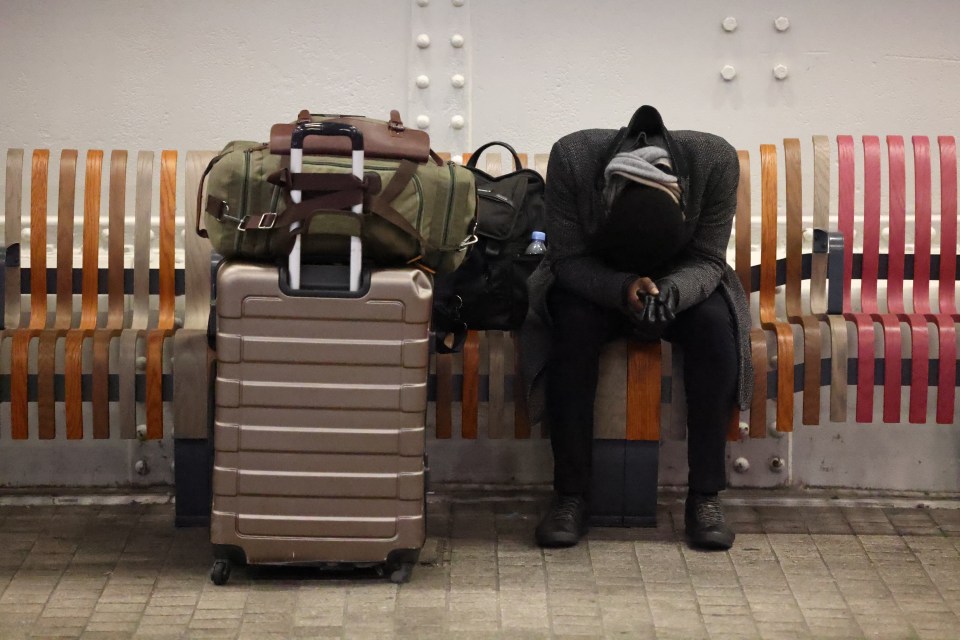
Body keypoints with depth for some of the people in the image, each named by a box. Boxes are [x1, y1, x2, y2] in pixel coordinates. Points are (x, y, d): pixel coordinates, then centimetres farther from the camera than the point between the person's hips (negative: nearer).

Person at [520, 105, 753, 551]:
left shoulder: (716, 160, -27)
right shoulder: (572, 157, -29)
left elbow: (707, 260, -20)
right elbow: (566, 258, -22)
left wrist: (673, 291, -41)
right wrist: (622, 288, -41)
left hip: (681, 284, 1)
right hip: (592, 283, -1)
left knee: (717, 323, -31)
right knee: (571, 324, -34)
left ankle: (705, 496, -25)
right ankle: (570, 495, -25)